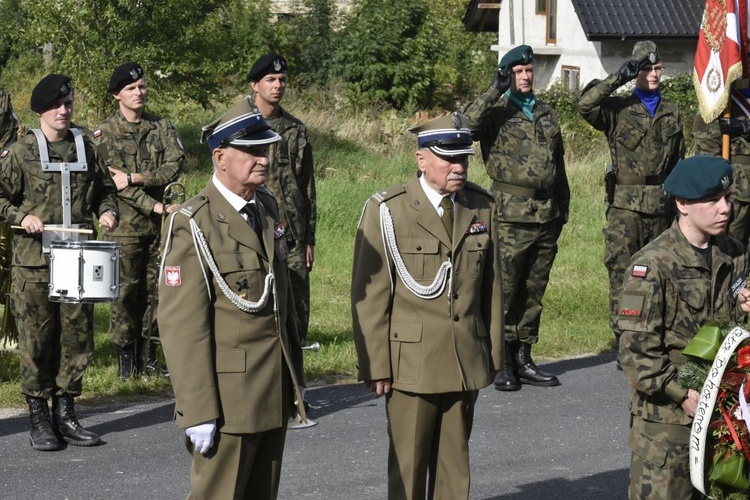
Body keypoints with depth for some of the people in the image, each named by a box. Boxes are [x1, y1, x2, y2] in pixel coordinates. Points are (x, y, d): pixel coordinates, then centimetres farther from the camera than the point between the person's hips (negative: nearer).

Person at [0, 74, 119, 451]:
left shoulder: (86, 150, 10)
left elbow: (105, 190, 21)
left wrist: (107, 211, 2)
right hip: (34, 261, -3)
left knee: (77, 337, 5)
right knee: (36, 341, -1)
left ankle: (65, 413, 17)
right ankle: (39, 420, 8)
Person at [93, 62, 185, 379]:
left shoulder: (162, 127, 9)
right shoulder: (105, 133, -1)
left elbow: (175, 165, -5)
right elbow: (114, 182, -10)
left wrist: (134, 178, -17)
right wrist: (155, 206, -18)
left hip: (159, 223, 3)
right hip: (125, 223, -3)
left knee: (156, 288, 6)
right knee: (126, 289, -2)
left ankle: (149, 356, 15)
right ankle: (125, 356, 8)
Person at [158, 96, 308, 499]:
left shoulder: (267, 208, 11)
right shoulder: (193, 224, -14)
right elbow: (182, 324, -17)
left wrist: (295, 376, 17)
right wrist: (197, 411, -20)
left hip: (274, 390, 7)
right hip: (227, 396, -7)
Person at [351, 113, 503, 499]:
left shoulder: (481, 207, 7)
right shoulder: (387, 211, -7)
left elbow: (491, 285, 12)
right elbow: (369, 296, -7)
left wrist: (493, 352, 12)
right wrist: (375, 366, -10)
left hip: (466, 362, 4)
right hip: (411, 362, -4)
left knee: (454, 466, 10)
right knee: (407, 469, 3)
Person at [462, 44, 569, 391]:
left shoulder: (546, 115, 19)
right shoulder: (496, 112, 0)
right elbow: (469, 124, -22)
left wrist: (563, 206, 22)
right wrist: (495, 91, -21)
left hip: (546, 216, 6)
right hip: (510, 216, -6)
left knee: (533, 291, 10)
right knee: (504, 290, -6)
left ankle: (523, 359, 18)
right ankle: (503, 364, 0)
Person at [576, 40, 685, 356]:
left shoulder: (672, 114, 15)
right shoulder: (617, 110, 3)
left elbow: (679, 164, 19)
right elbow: (585, 104, -18)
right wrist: (619, 78, -17)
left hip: (660, 209, 4)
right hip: (625, 207, -4)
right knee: (622, 275, -6)